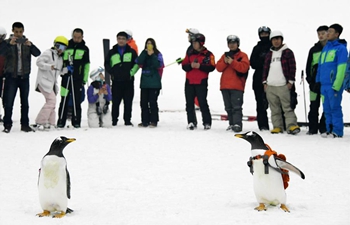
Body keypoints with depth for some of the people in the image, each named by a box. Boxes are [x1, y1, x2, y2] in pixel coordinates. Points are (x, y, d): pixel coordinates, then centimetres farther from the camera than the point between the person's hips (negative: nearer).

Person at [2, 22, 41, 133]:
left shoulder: (27, 42, 5)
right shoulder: (8, 42, 0)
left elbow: (37, 53, -9)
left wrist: (30, 45, -29)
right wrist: (10, 44, -36)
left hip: (24, 76, 2)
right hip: (11, 76, -2)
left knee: (25, 102, 8)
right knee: (8, 102, -4)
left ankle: (25, 124, 15)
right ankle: (7, 125, 2)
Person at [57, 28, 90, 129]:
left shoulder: (84, 49, 8)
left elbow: (87, 65, 9)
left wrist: (85, 79, 2)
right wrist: (66, 67, -6)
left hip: (78, 79, 0)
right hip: (66, 77, 0)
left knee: (77, 101, 2)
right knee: (64, 100, 0)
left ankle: (76, 121, 8)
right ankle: (61, 121, 4)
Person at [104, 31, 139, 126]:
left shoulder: (131, 52, 7)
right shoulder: (112, 52, 9)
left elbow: (137, 64, 8)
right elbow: (107, 64, 16)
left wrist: (131, 72, -4)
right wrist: (112, 73, 4)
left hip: (128, 81, 0)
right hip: (116, 81, 0)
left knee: (128, 102, 1)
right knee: (115, 102, 1)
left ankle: (127, 120, 7)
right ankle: (114, 121, 6)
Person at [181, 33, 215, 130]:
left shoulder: (208, 55, -2)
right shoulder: (190, 54, 12)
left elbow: (211, 67, -10)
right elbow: (184, 66, 7)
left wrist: (200, 66, -18)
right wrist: (191, 65, -13)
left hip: (201, 82, -5)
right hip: (189, 82, 5)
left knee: (202, 102, -4)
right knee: (189, 103, 5)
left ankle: (207, 122, 2)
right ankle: (191, 122, 11)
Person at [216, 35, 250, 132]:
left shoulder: (242, 55, 3)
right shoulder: (225, 55, 18)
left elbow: (244, 67, -13)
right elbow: (219, 68, 8)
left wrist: (232, 62, -17)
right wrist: (225, 62, -10)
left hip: (237, 86, -6)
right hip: (225, 86, 6)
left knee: (236, 107, -13)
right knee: (229, 107, 9)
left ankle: (237, 124, -18)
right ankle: (231, 124, 15)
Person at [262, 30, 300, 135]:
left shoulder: (287, 52, 4)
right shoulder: (269, 54, 19)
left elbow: (292, 67, -1)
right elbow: (265, 68, 20)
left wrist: (290, 81, -7)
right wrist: (264, 82, 11)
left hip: (283, 86, -5)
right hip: (270, 86, 5)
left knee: (287, 107, -12)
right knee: (274, 109, 6)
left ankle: (292, 126, -15)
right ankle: (277, 127, 10)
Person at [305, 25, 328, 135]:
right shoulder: (314, 50, 12)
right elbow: (308, 66, 13)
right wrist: (310, 80, 3)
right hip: (315, 82, 2)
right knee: (314, 106, 1)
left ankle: (324, 128, 6)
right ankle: (313, 128, 5)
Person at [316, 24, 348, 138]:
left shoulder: (341, 48, -5)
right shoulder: (325, 48, 18)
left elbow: (341, 68, -12)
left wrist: (336, 85, -18)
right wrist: (318, 80, 15)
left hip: (333, 85, -7)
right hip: (324, 84, 7)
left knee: (335, 107, -6)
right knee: (327, 108, 9)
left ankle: (337, 131, -1)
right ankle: (329, 129, 15)